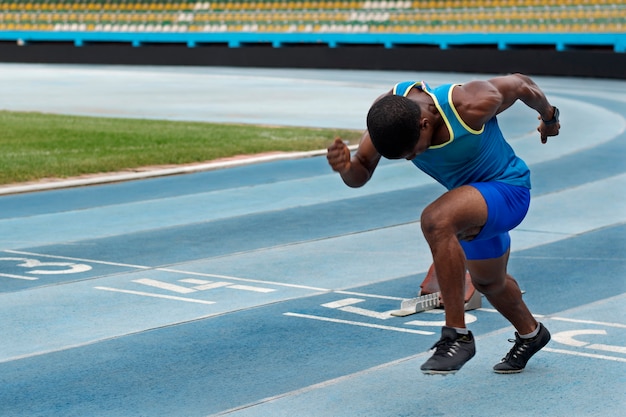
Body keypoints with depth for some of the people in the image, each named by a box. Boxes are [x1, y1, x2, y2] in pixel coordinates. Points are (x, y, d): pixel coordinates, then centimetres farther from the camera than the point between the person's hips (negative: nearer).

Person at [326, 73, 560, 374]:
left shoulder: (471, 106, -35)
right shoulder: (388, 110, -20)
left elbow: (521, 84, -15)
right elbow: (361, 172, -14)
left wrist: (549, 116, 5)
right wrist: (346, 168, -39)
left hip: (508, 190, -8)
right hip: (475, 193, 8)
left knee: (435, 220, -36)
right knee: (488, 282, 28)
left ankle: (457, 335, -29)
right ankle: (530, 334, 59)